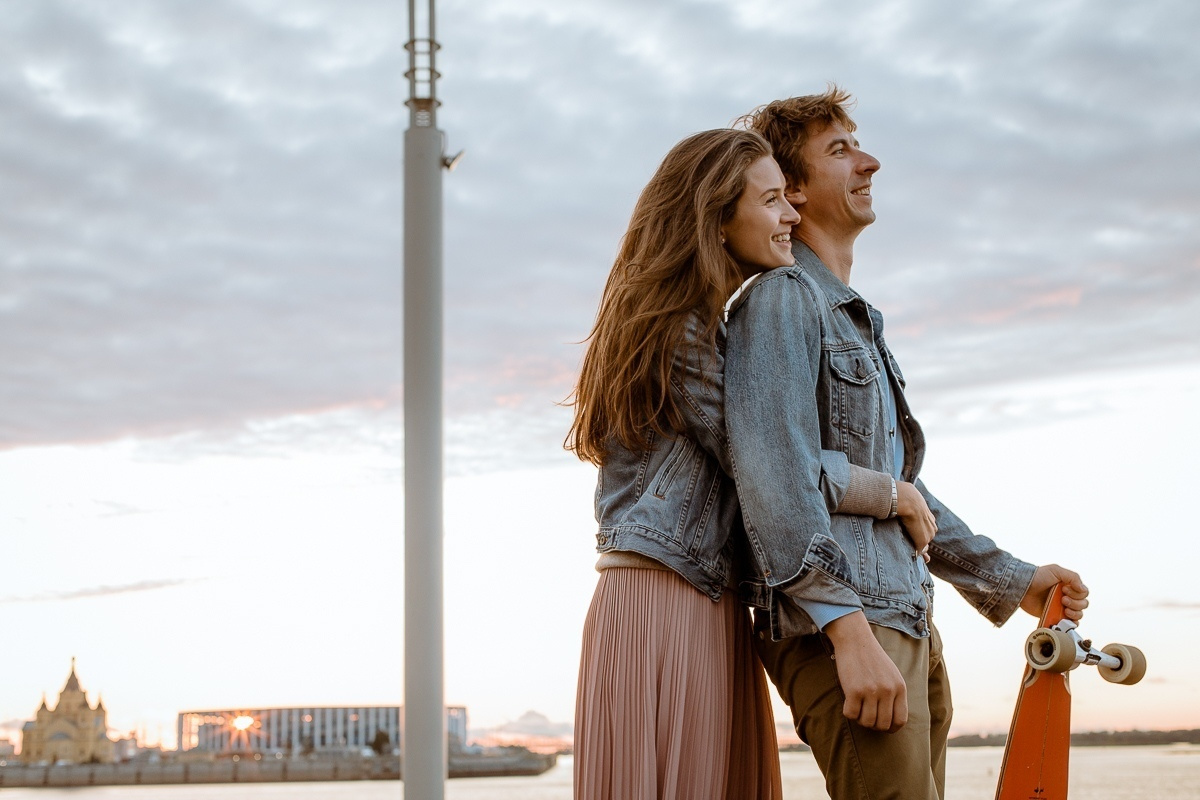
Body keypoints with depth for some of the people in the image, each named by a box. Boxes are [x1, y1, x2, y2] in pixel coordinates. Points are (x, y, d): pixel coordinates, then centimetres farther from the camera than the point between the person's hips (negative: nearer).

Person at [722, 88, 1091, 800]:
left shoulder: (858, 321, 25)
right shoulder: (780, 300, -5)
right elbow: (775, 479, -18)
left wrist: (1012, 580, 26)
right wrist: (850, 631, -25)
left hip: (910, 629, 9)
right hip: (837, 626, -9)